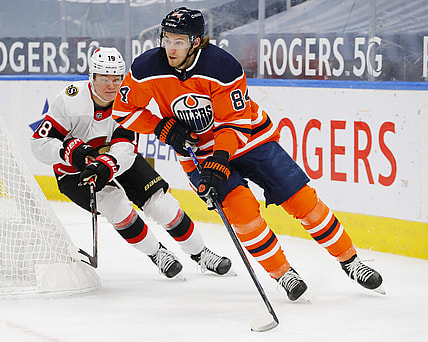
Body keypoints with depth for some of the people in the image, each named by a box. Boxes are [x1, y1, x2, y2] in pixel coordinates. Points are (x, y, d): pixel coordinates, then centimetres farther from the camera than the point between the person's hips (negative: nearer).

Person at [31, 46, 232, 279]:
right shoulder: (70, 100, -26)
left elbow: (125, 149, -30)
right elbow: (39, 144, -24)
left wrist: (105, 167, -50)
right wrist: (71, 151, -42)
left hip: (120, 162, 3)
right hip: (74, 173, -3)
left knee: (160, 202, -9)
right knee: (113, 201, -28)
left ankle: (200, 253, 11)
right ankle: (156, 254, -8)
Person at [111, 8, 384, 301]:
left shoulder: (223, 66, -25)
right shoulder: (147, 69, -16)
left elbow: (236, 123, -22)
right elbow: (124, 111, -3)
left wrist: (219, 162, -33)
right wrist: (165, 129, -14)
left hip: (249, 138, -1)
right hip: (199, 152, 1)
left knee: (302, 198, -6)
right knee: (241, 207, -22)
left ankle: (349, 260, 10)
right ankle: (282, 274, -4)